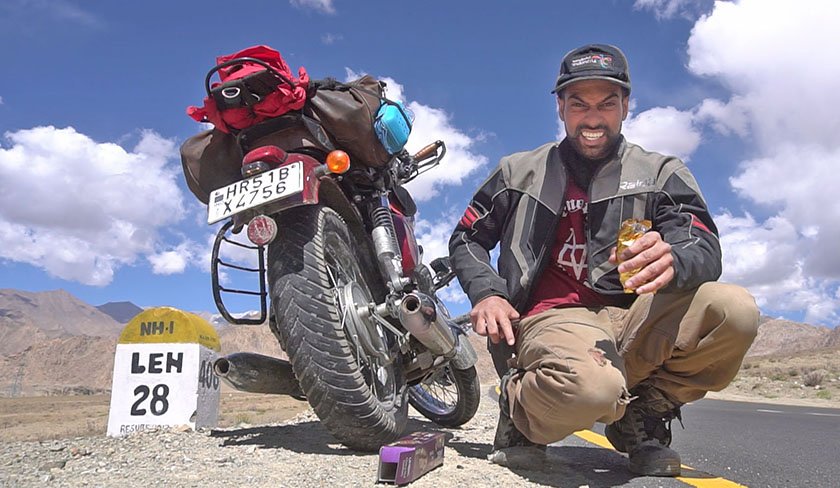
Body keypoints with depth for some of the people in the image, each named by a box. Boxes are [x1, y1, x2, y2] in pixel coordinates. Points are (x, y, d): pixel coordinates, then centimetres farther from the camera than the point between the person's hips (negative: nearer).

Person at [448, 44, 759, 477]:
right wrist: (485, 292, -3)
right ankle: (520, 413, 0)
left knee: (735, 310, -26)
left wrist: (672, 260, -27)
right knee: (589, 387, -38)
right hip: (553, 318, -2)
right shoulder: (520, 172, 14)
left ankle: (641, 416, -1)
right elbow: (466, 238, 18)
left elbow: (707, 250, -2)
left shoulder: (662, 173, 12)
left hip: (634, 318, 3)